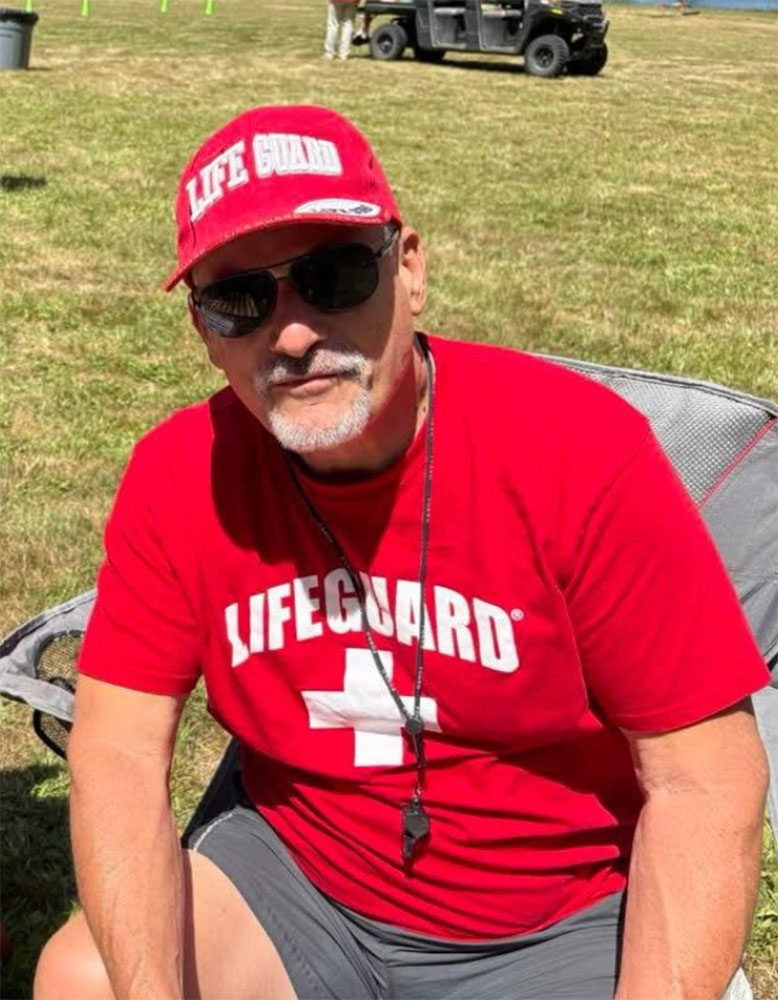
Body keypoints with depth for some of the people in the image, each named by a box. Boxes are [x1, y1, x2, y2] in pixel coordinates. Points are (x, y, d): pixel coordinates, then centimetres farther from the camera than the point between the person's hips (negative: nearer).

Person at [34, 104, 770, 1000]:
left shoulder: (580, 451, -21)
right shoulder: (179, 478, -10)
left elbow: (703, 779, -18)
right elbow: (118, 754, -9)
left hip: (563, 921, -2)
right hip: (297, 875, 3)